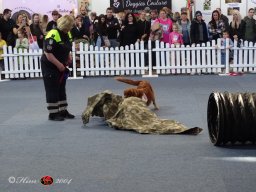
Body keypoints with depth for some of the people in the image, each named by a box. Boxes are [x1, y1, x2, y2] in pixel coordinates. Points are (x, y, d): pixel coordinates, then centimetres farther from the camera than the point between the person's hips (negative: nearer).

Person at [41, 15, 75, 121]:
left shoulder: (67, 34, 2)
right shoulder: (53, 35, -25)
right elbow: (47, 53, -26)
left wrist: (69, 57, 3)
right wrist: (58, 64, -23)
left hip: (61, 66, 9)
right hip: (49, 66, -9)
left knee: (61, 89, 13)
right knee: (52, 90, -2)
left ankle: (63, 111, 21)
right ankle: (53, 114, 5)